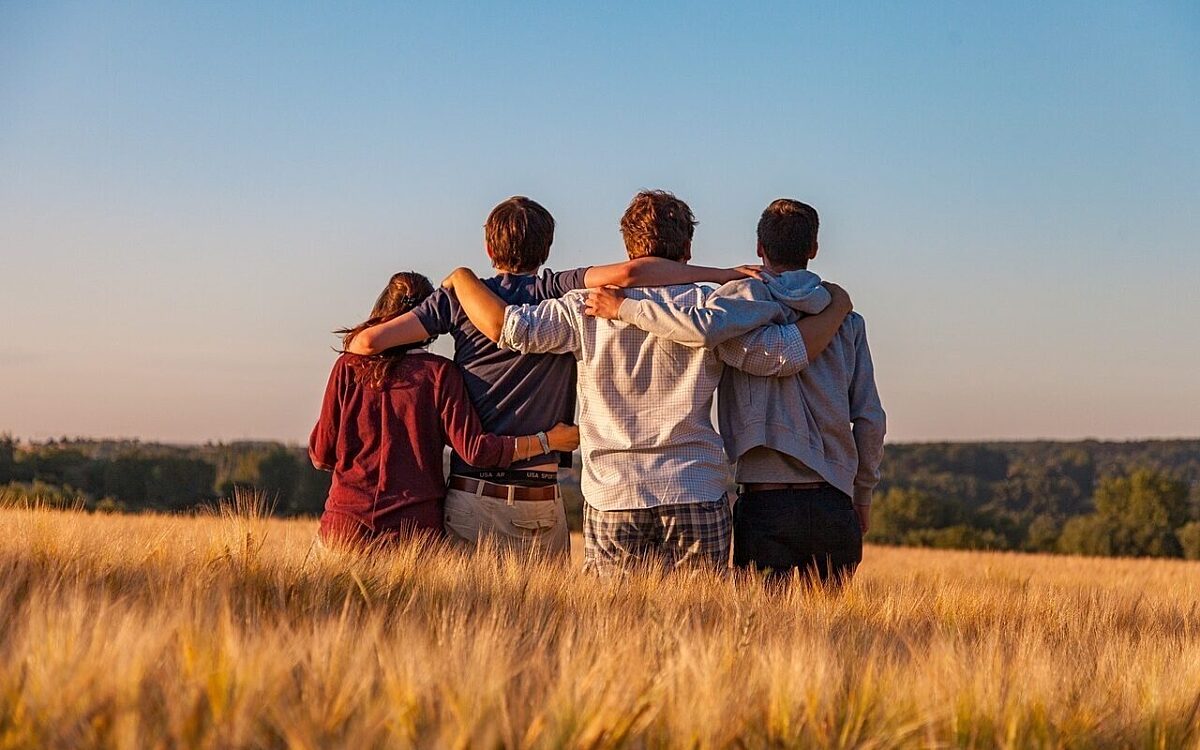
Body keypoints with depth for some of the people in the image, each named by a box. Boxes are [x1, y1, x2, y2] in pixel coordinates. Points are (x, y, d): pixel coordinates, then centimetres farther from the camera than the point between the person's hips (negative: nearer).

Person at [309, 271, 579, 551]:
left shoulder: (349, 366, 3)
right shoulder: (439, 373, -2)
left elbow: (322, 455, 5)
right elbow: (474, 449, -8)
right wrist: (547, 441, 1)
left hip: (346, 521, 1)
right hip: (415, 525, -1)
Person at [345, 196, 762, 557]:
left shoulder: (461, 297, 3)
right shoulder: (560, 295, -1)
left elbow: (368, 341, -2)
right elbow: (628, 274, -18)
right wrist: (724, 275, -11)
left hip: (469, 497, 1)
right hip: (539, 506, -1)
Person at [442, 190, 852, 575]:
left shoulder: (588, 308, 1)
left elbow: (506, 326, -3)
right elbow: (785, 353, -3)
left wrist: (461, 277, 15)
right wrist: (836, 309, 14)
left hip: (612, 498, 1)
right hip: (698, 499, 0)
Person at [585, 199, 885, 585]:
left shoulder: (749, 296, -2)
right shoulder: (847, 321, 9)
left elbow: (703, 326, -25)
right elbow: (870, 419, 8)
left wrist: (624, 307, -12)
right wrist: (863, 495, 20)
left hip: (766, 503, -3)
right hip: (834, 503, 3)